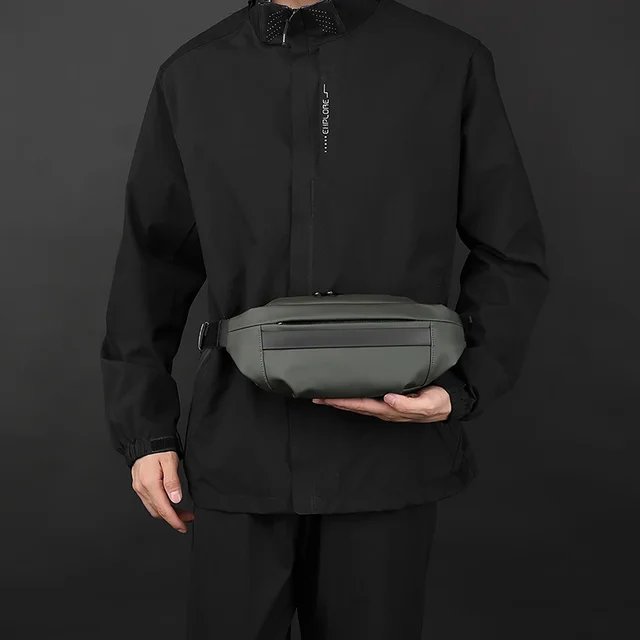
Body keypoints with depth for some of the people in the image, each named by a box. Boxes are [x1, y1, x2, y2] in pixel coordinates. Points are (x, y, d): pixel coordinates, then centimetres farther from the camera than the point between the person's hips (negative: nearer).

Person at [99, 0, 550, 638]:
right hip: (241, 454, 1)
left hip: (388, 451, -1)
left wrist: (462, 388, -9)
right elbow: (153, 268, 10)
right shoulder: (191, 75, 7)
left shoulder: (453, 63, 1)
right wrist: (144, 427, 8)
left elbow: (512, 258, 5)